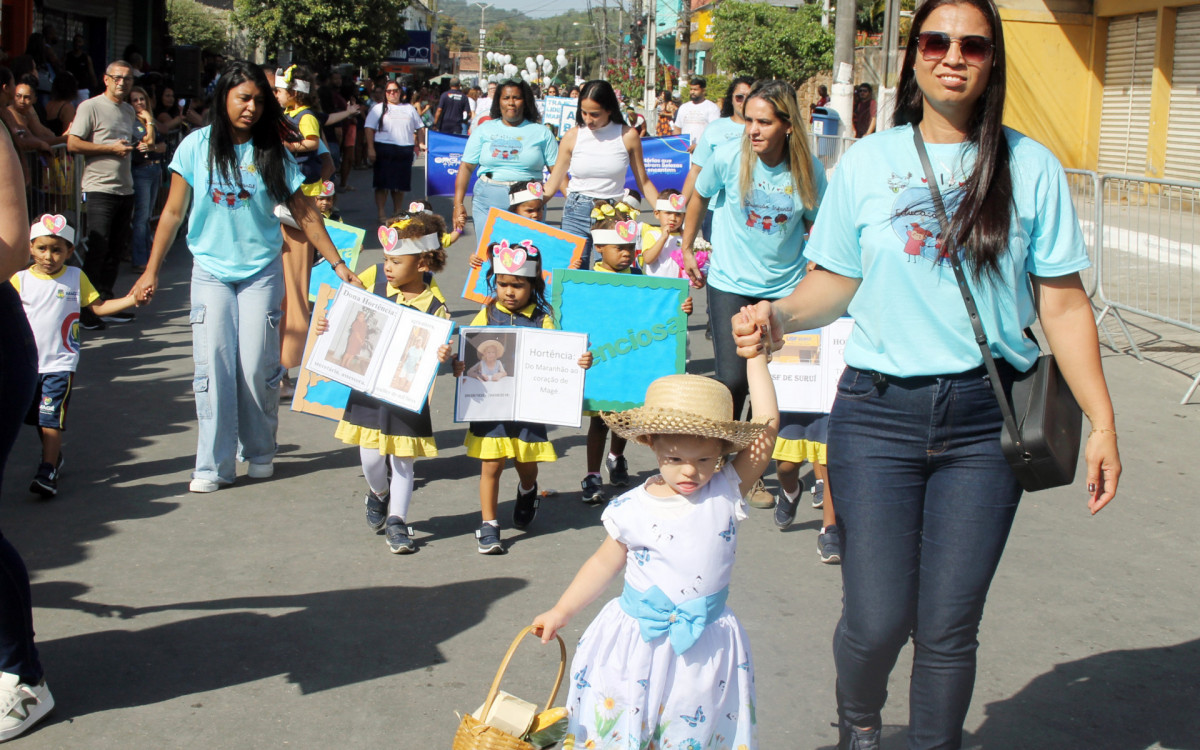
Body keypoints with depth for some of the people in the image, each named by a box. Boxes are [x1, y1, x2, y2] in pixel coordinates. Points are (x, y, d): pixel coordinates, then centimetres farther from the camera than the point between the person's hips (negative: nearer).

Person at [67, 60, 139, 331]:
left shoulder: (130, 110, 18)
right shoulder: (91, 107, -5)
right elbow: (73, 144, -12)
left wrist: (134, 145, 11)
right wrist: (112, 148, -15)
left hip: (125, 188, 7)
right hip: (100, 189, -7)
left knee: (117, 249, 9)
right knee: (98, 249, -10)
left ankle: (106, 302, 19)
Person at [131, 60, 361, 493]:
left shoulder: (272, 153, -2)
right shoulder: (197, 146, -2)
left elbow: (305, 214, 3)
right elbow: (173, 212, 3)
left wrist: (338, 265, 1)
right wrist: (151, 271, 2)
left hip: (261, 270, 0)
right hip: (210, 269, 0)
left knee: (257, 367, -1)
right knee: (213, 366, -5)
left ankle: (259, 451, 19)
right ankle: (214, 464, 2)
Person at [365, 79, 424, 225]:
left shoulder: (409, 109, 18)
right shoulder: (379, 108, 7)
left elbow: (419, 127, 21)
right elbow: (369, 129, -1)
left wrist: (421, 144, 7)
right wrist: (370, 148, -12)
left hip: (405, 151, 3)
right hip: (384, 149, -3)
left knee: (401, 185, 7)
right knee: (383, 184, -5)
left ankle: (397, 213, 19)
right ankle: (381, 215, -1)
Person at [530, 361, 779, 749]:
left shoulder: (727, 491, -6)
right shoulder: (631, 510, -5)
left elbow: (767, 425, -12)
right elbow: (605, 562, 9)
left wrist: (755, 357, -11)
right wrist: (562, 611, 9)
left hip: (704, 646, 0)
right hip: (636, 641, 0)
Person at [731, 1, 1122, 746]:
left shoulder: (1031, 167, 2)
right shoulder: (867, 162, 4)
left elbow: (1063, 302, 3)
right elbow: (836, 282, 8)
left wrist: (1102, 420, -1)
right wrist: (778, 315, -12)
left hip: (985, 419, 0)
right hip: (878, 412, 0)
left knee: (949, 628, 4)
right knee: (876, 621, 0)